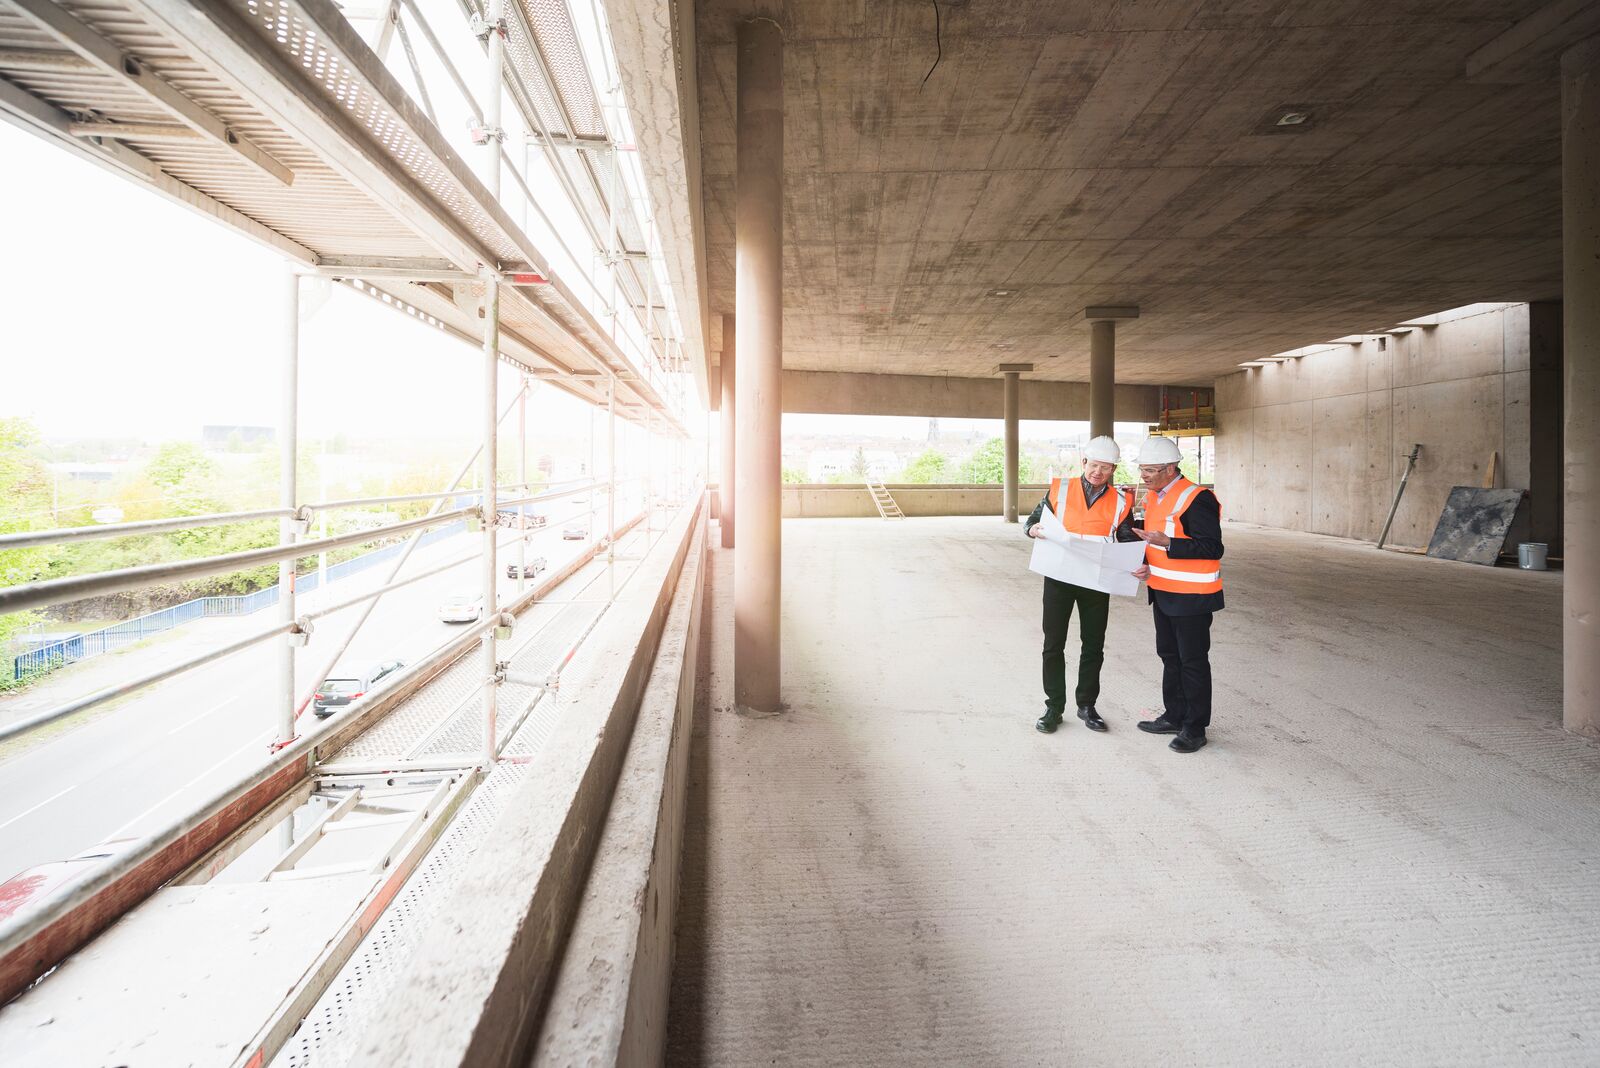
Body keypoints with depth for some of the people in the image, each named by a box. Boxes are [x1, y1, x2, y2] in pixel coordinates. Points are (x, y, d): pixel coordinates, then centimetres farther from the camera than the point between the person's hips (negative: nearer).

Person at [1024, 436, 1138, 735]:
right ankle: (1054, 707, 17)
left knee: (1093, 645, 10)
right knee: (1054, 644, 4)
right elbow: (1033, 520, 5)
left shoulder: (1120, 501, 3)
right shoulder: (1060, 489, 0)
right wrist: (1035, 529, -20)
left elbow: (1128, 539, 4)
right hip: (1059, 577, -1)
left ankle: (1086, 705, 26)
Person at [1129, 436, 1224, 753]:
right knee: (1170, 656, 18)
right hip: (1162, 592, 9)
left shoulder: (1196, 499, -20)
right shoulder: (1153, 498, 8)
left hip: (1191, 596, -9)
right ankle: (1174, 716, 32)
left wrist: (1167, 543, -29)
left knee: (1193, 661, 3)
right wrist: (1146, 565, -1)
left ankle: (1195, 728, 16)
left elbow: (1213, 548, -22)